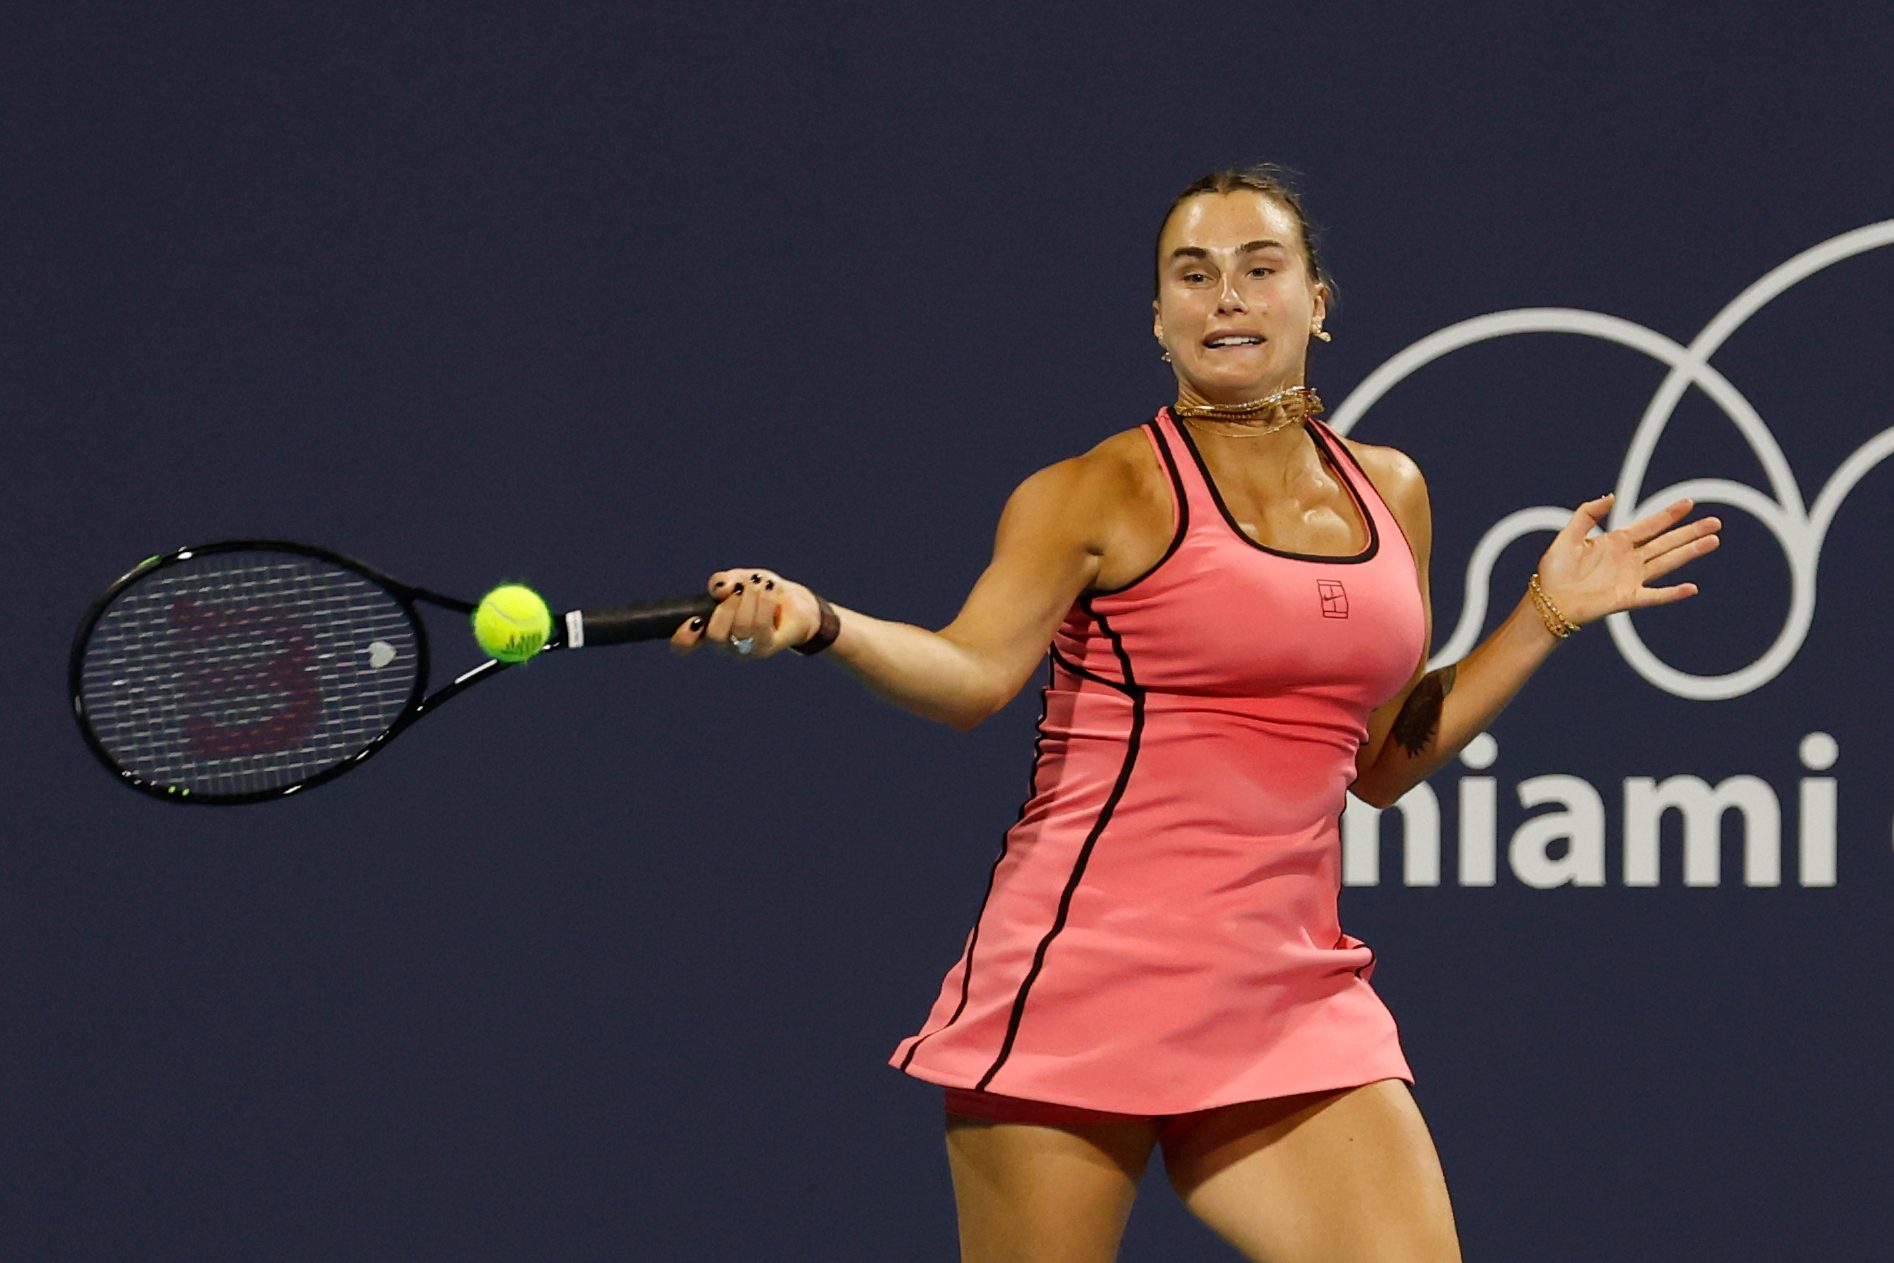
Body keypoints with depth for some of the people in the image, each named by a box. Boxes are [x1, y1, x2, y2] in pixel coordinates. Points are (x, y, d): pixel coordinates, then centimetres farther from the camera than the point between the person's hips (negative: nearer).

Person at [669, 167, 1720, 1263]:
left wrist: (1550, 613, 19)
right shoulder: (1103, 492, -2)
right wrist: (817, 624, -35)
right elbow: (973, 671, -18)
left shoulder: (1391, 494, 15)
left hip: (1293, 1000, 5)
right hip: (1084, 984, -5)